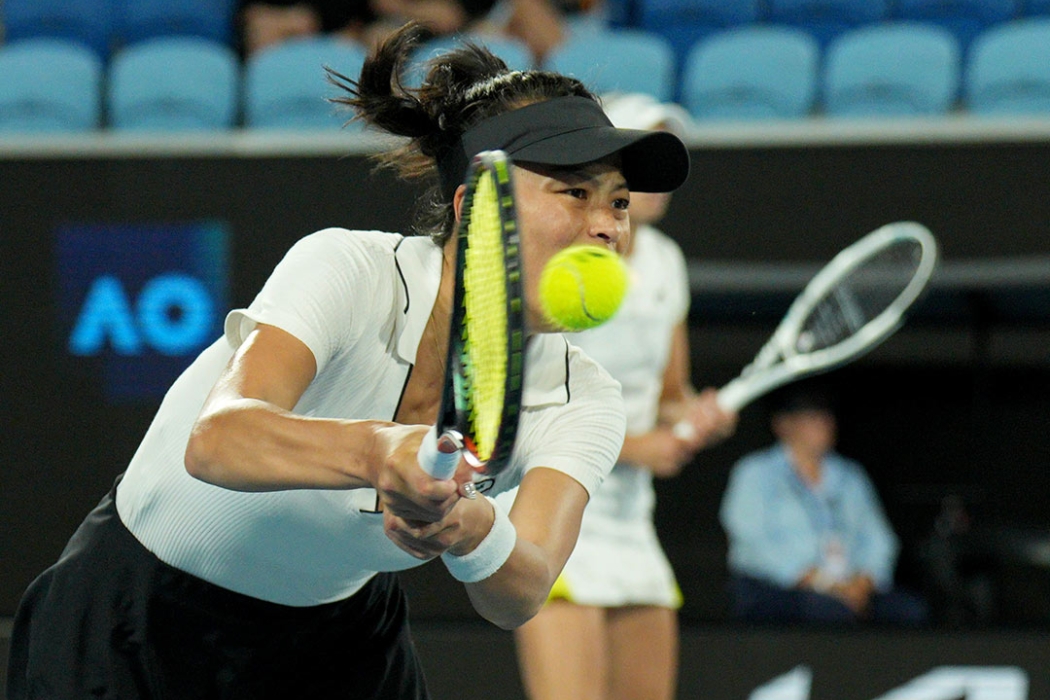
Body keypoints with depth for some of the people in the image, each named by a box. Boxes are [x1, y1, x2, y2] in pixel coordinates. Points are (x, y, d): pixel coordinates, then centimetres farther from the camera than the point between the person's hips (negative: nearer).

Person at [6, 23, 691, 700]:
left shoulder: (581, 401, -14)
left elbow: (520, 596, -31)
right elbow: (217, 439, -44)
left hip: (338, 641, 4)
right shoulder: (348, 270, -26)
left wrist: (469, 527, -53)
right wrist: (377, 450, -62)